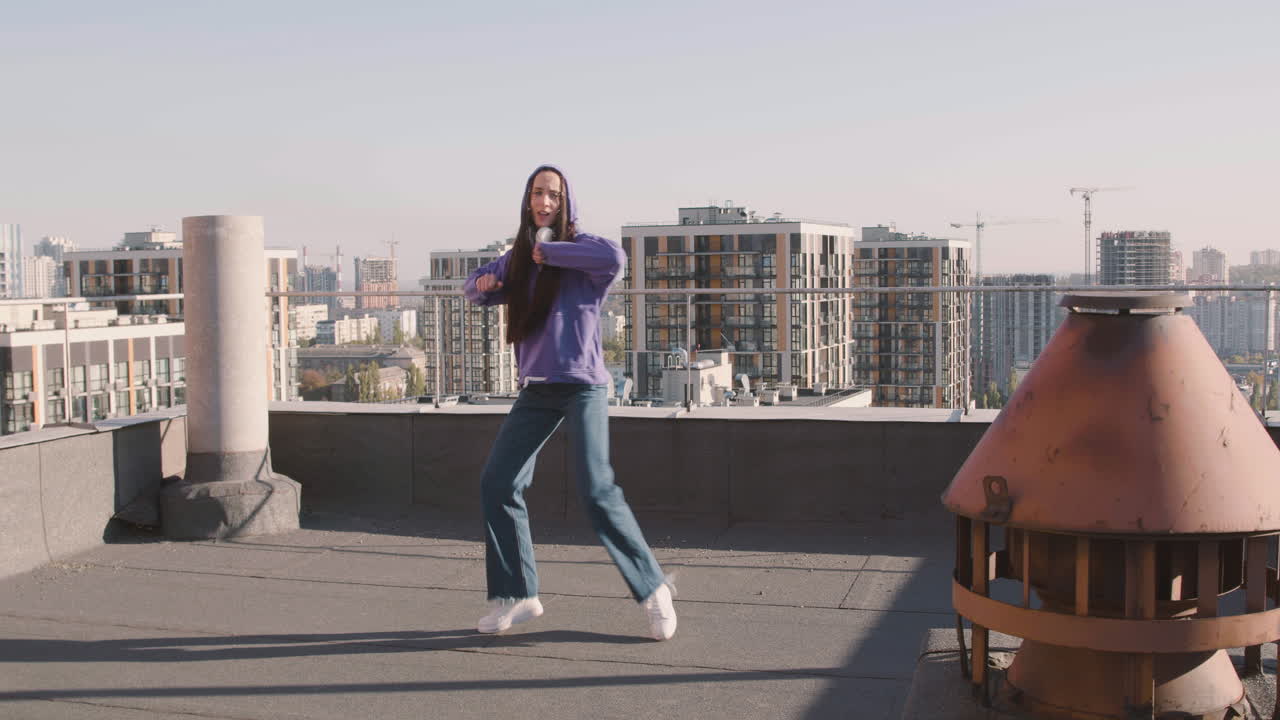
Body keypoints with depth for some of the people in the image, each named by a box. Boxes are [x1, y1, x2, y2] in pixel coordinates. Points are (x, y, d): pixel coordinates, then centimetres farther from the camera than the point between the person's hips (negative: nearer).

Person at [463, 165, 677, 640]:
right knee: (497, 483, 3)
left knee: (596, 490, -16)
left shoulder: (580, 247, -5)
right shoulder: (517, 258, 13)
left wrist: (550, 252, -19)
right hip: (536, 390, 7)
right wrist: (482, 284, 1)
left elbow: (615, 258, -28)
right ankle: (515, 597, 14)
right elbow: (476, 288, 26)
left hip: (582, 386, -7)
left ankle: (653, 588, -1)